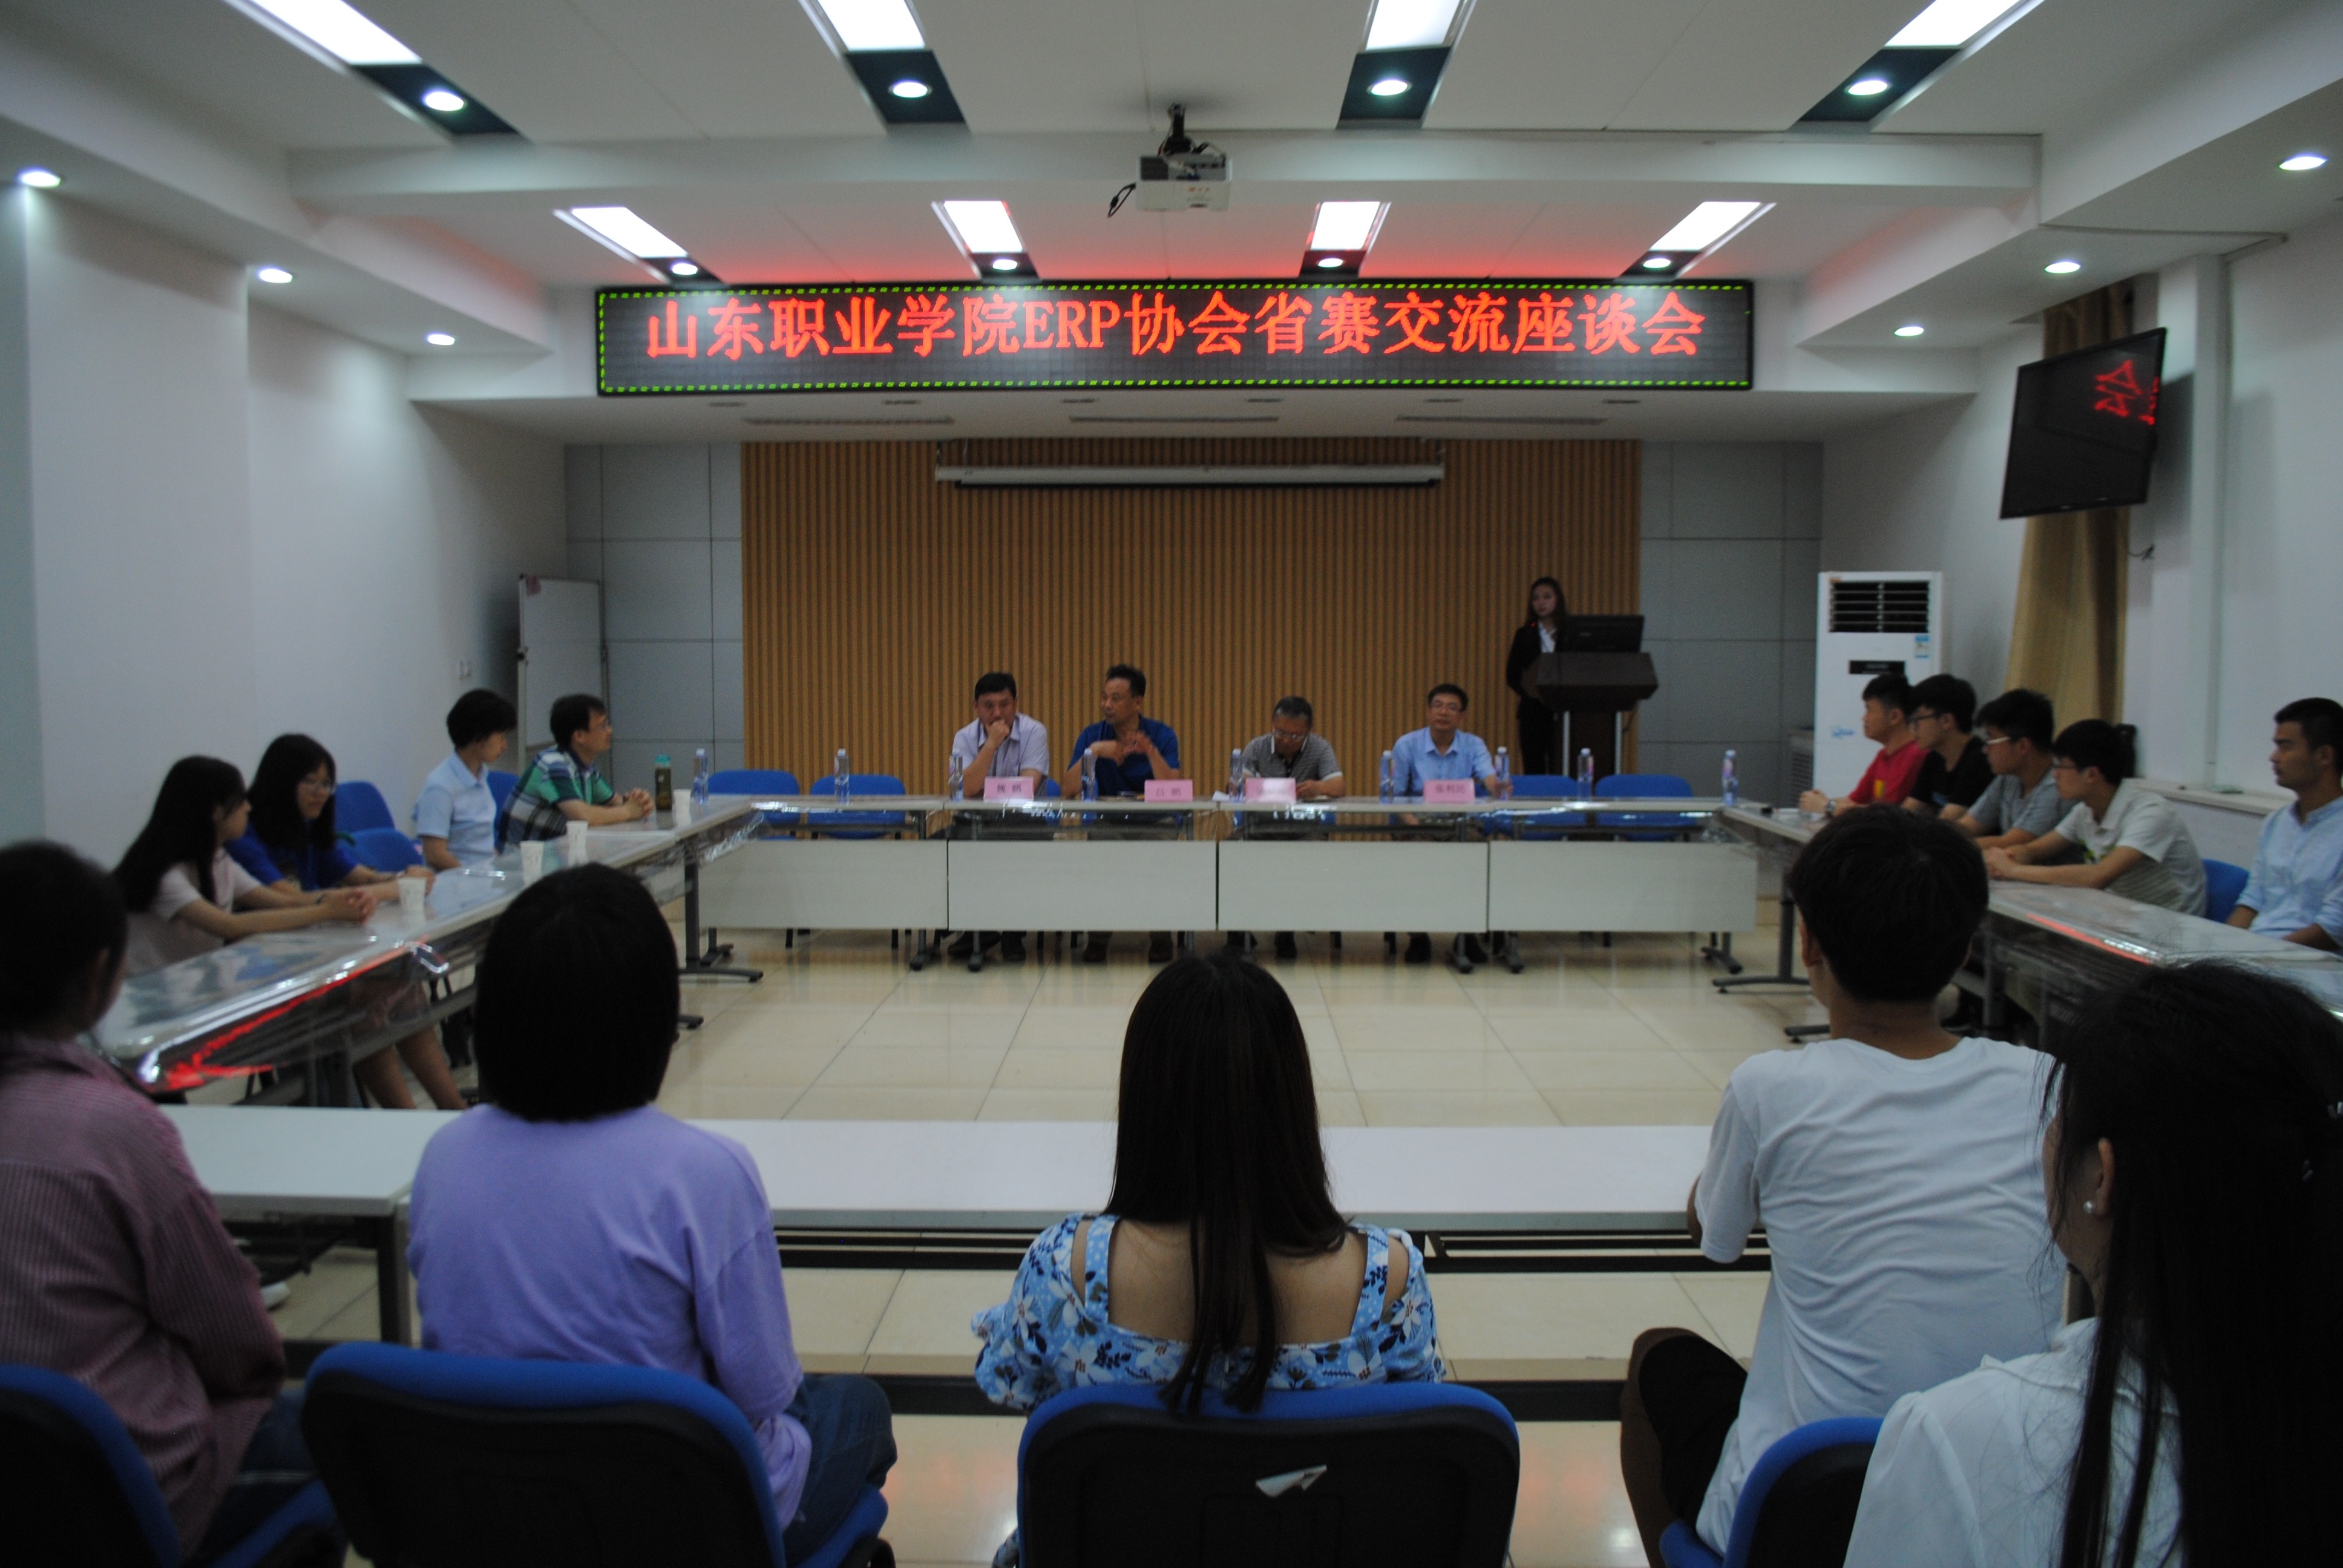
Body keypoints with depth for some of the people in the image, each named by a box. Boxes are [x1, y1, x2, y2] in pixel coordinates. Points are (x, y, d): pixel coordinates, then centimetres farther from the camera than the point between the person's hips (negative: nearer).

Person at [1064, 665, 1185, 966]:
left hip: (1154, 827, -1)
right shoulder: (1092, 736, 5)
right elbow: (1070, 789, -8)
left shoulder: (1163, 736, 1)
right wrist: (1094, 752, -19)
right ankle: (1098, 936, -13)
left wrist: (1151, 752, -26)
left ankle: (1161, 936, -11)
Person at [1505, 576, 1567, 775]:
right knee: (1533, 768, 1)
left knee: (1561, 769, -6)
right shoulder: (1525, 635, 9)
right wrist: (1530, 692, -11)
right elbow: (1512, 676, 7)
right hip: (1533, 711, 1)